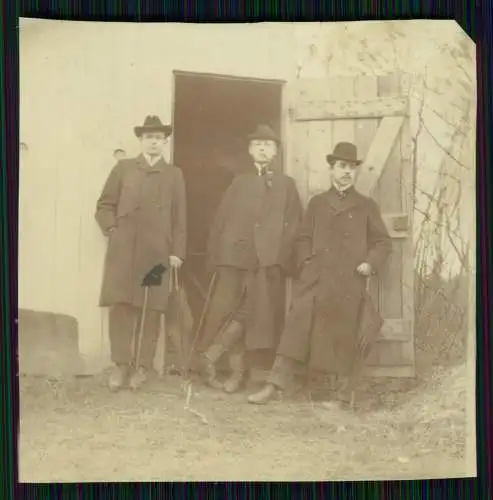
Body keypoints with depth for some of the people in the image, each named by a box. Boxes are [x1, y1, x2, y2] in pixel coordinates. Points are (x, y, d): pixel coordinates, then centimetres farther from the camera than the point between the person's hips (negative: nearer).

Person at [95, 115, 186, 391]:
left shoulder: (174, 174, 13)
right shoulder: (123, 168, 13)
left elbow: (180, 217, 8)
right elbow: (105, 205, 13)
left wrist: (177, 252, 1)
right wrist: (112, 229, -3)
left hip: (157, 252, 0)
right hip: (123, 249, 0)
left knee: (151, 309, -1)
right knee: (120, 305, -4)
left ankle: (144, 366, 7)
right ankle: (121, 363, 5)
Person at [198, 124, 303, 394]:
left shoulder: (286, 184, 14)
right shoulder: (239, 182, 17)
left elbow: (294, 226, 6)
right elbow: (220, 220, 10)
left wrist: (282, 258, -7)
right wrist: (214, 255, 0)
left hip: (267, 261, -1)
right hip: (234, 257, 1)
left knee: (255, 315, -7)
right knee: (228, 312, -1)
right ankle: (237, 370, 9)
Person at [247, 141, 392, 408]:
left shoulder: (366, 206, 10)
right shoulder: (317, 203, 14)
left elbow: (383, 242, 11)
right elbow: (303, 239, 17)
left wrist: (370, 263, -5)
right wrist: (306, 263, 2)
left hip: (349, 284, -1)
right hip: (315, 281, 1)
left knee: (345, 338, 4)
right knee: (297, 329, -5)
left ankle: (344, 395, 16)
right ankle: (275, 385, -2)